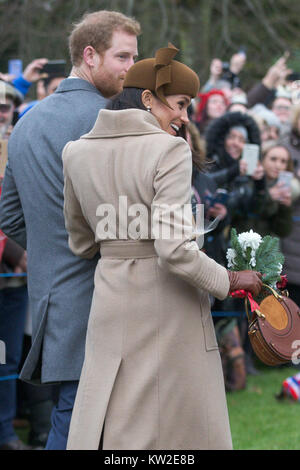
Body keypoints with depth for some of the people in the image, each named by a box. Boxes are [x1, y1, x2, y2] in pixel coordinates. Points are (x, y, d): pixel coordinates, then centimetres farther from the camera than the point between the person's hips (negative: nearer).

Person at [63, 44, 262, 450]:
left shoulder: (76, 152, 3)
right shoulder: (169, 150, -15)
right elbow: (175, 249, -22)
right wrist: (231, 280, -8)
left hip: (111, 299, 5)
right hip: (169, 303, -5)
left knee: (106, 421, 11)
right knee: (182, 418, 6)